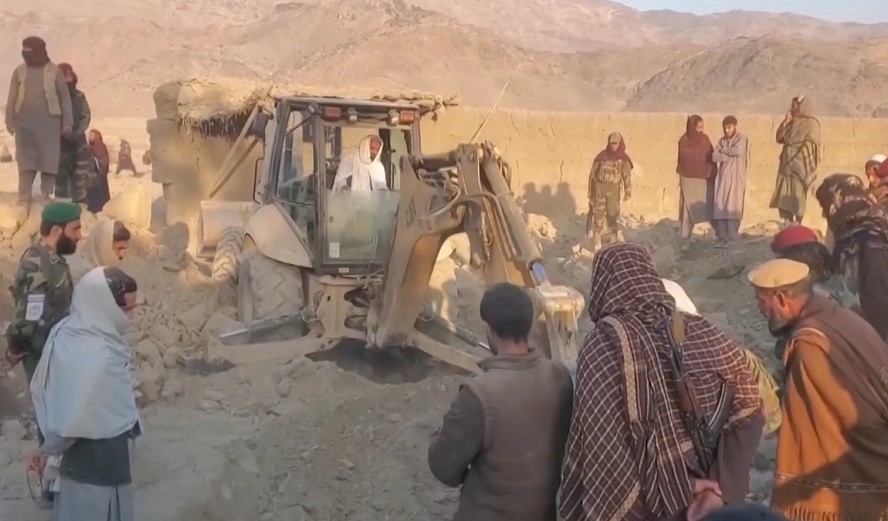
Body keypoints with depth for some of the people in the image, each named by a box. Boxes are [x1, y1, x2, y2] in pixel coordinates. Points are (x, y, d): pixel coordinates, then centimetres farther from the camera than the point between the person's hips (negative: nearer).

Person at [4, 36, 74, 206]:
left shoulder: (54, 71, 1)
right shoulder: (19, 71, 8)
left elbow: (64, 97, 2)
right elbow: (12, 98, 11)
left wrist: (67, 122, -2)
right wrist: (10, 121, 7)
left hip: (49, 122, -2)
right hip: (25, 123, 2)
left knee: (49, 161, 0)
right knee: (25, 161, 2)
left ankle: (46, 197, 9)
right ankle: (24, 199, 4)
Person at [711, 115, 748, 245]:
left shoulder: (742, 139, 0)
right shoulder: (722, 140, 13)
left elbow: (737, 150, -20)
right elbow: (714, 156, 0)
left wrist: (722, 150, -5)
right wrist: (729, 155, -12)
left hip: (736, 178, -4)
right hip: (722, 177, 4)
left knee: (733, 207, -9)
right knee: (720, 207, -2)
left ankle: (731, 238, -5)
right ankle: (722, 236, 3)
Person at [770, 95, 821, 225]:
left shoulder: (811, 124, -7)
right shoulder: (793, 123, 16)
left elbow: (809, 147, -11)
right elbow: (779, 138, 12)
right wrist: (786, 121, 3)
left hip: (800, 168, -7)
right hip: (787, 167, 8)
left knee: (795, 202, -8)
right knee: (785, 201, 5)